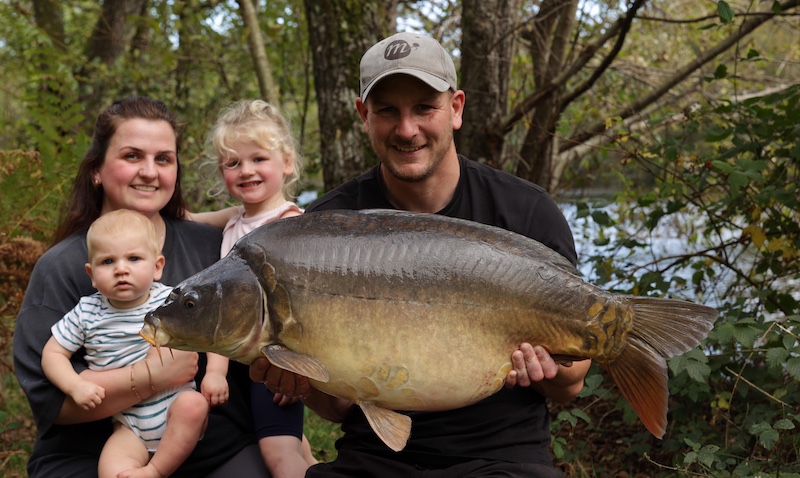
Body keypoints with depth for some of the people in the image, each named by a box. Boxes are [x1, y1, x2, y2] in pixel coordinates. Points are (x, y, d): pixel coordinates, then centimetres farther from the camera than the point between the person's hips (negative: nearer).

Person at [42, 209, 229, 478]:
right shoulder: (86, 313, 0)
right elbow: (53, 353, 6)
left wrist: (215, 373, -13)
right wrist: (75, 386, -12)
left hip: (176, 405, 1)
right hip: (129, 425, 0)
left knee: (194, 404, -33)